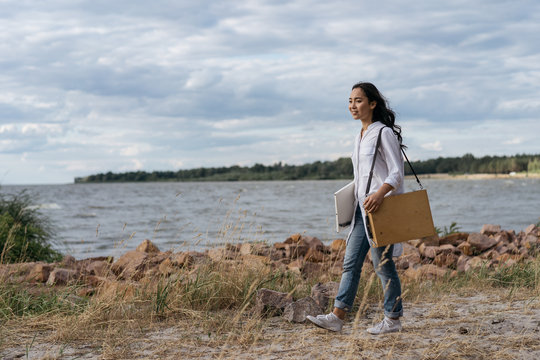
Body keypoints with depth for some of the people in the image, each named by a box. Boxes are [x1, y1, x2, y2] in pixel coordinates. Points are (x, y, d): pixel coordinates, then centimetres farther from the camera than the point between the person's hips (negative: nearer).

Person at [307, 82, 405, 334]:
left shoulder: (384, 133, -10)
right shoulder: (360, 136, 16)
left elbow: (397, 173, -15)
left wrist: (379, 194, -30)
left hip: (381, 207, -8)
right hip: (362, 208, 8)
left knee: (382, 263, -2)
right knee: (351, 261, 4)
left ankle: (393, 319, 9)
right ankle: (337, 316, 3)